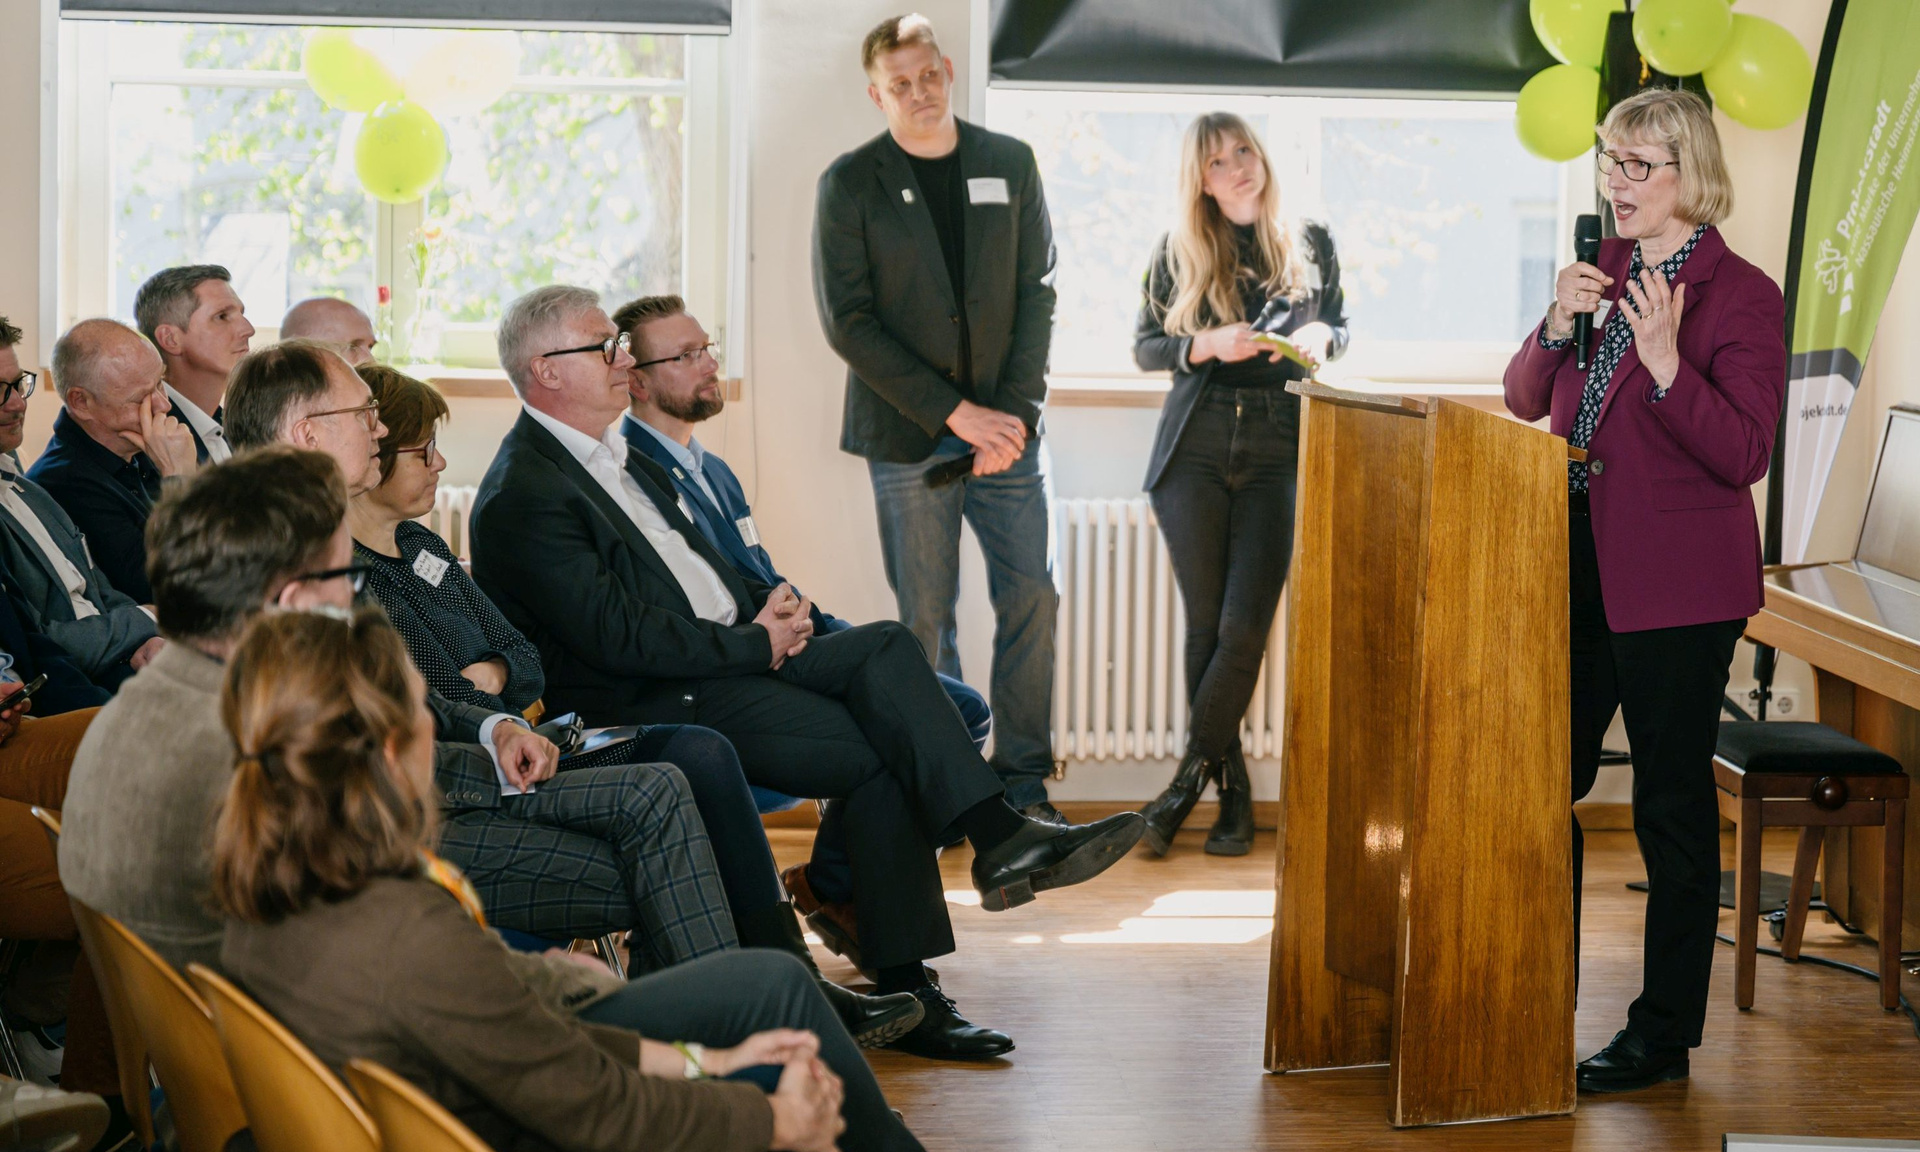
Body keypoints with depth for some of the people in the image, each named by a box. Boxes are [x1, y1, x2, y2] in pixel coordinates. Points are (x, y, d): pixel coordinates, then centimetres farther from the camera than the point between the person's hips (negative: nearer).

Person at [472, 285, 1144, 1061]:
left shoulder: (618, 457, 19)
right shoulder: (522, 495, -12)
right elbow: (616, 635, -19)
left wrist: (767, 605, 3)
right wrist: (756, 642, -13)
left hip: (733, 655, 9)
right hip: (653, 704, -9)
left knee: (887, 646, -13)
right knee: (877, 754, -20)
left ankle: (999, 836, -19)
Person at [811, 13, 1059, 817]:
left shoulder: (1010, 165, 8)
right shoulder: (850, 184, -1)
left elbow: (1037, 292, 6)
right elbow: (847, 322, -6)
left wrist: (1015, 411, -7)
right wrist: (956, 413, -11)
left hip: (1004, 424, 2)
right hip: (907, 434, -2)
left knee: (1031, 598, -1)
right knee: (927, 616, 1)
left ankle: (1023, 784, 8)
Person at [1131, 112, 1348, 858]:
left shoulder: (1311, 245, 10)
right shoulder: (1180, 252, 6)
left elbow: (1339, 330, 19)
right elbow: (1144, 345, 6)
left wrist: (1320, 337, -4)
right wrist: (1207, 345, -12)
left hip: (1277, 451, 0)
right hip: (1195, 448, 0)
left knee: (1244, 626, -10)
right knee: (1206, 622, 1)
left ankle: (1192, 774, 1)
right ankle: (1231, 788, 11)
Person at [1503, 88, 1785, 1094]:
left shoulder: (1741, 295, -9)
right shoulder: (1600, 272, 12)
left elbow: (1745, 454, -16)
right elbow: (1524, 404, 11)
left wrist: (1663, 362, -27)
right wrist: (1557, 326, -7)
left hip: (1675, 584, -7)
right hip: (1575, 568, 7)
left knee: (1672, 805, 1)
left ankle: (1663, 1037, 11)